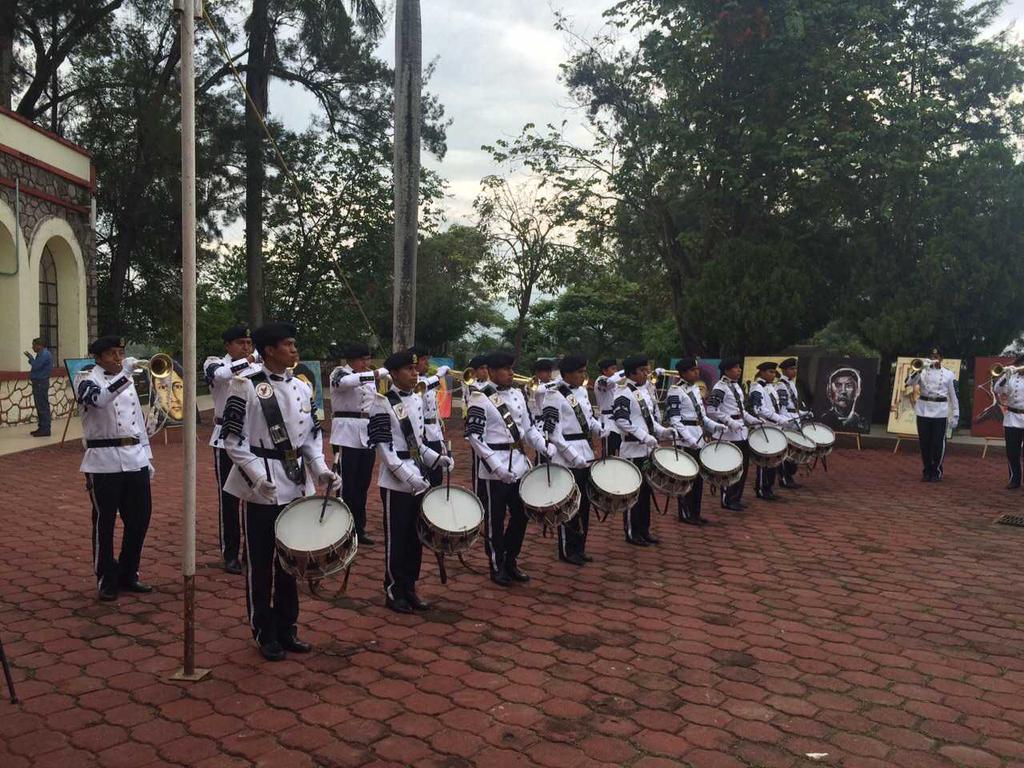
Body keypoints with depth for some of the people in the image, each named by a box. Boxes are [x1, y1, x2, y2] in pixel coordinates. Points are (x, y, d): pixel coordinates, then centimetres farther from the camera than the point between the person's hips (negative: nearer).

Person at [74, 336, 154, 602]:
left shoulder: (127, 380, 16)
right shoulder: (86, 378, -2)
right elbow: (98, 398, -26)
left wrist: (147, 456, 16)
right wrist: (125, 373, -33)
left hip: (135, 459, 6)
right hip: (104, 461, -6)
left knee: (140, 518, 8)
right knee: (105, 522, 2)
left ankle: (128, 574, 23)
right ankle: (107, 580, 15)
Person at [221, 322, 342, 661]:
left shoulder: (303, 387, 7)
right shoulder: (246, 386, -9)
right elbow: (232, 439, -11)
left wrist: (321, 470, -4)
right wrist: (257, 475, -21)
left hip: (297, 485, 5)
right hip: (261, 488, -5)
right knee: (261, 564, 7)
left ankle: (287, 628, 28)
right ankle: (265, 634, 20)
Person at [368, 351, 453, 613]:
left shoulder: (417, 400, 11)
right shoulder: (382, 403, -11)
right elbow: (384, 447, -17)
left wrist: (438, 459, 2)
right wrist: (409, 476, -23)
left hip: (418, 478, 7)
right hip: (396, 481, -7)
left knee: (415, 538, 13)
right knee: (396, 540, 4)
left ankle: (409, 589, 25)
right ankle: (394, 592, 17)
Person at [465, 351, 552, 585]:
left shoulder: (517, 394, 9)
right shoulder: (481, 398, -12)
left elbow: (528, 427, 15)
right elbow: (474, 436, -17)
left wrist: (545, 447, -2)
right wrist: (497, 467, -22)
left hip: (519, 464, 7)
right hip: (493, 469, -7)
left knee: (521, 515, 14)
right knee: (495, 520, 6)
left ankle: (511, 561, 30)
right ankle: (497, 567, 21)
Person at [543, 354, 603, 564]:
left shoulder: (582, 391, 11)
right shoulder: (554, 395, -12)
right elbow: (553, 432, -16)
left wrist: (602, 430, -4)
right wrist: (574, 458, -19)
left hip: (585, 454, 8)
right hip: (567, 458, -8)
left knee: (584, 504, 14)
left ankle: (579, 547, 26)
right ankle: (567, 551, 15)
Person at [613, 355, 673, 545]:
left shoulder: (645, 392, 14)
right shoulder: (624, 394, -12)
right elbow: (621, 421, -22)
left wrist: (663, 431, 5)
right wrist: (645, 437, -24)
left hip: (648, 450, 8)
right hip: (633, 450, -8)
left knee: (646, 490, 14)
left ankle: (644, 530, 25)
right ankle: (632, 533, 11)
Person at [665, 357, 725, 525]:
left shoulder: (696, 388, 13)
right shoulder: (675, 391, -12)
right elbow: (674, 420, -17)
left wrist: (714, 426, 5)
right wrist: (689, 439, -23)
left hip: (700, 438, 8)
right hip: (686, 441, -8)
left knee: (699, 477, 13)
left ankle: (695, 512, 24)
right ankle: (686, 514, 11)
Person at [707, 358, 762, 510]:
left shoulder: (736, 386, 14)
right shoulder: (720, 387, -13)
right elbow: (711, 410, -19)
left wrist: (753, 420, 10)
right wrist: (730, 422, -22)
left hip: (741, 432, 9)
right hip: (729, 434, -9)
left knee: (743, 466, 13)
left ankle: (736, 498, 25)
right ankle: (727, 500, 10)